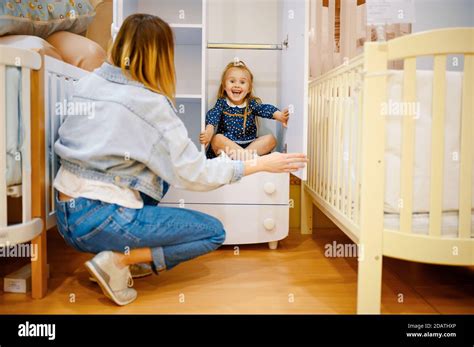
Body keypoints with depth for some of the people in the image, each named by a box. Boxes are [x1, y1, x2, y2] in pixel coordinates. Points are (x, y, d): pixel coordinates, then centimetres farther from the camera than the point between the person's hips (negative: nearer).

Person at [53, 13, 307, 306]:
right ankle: (118, 260, -6)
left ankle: (133, 251, 12)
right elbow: (195, 174, -14)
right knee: (214, 232, 3)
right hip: (100, 223, -8)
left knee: (159, 169, 24)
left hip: (66, 216, 8)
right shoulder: (150, 104, -15)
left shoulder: (88, 83, 5)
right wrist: (262, 164, -5)